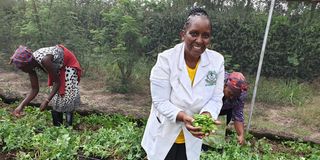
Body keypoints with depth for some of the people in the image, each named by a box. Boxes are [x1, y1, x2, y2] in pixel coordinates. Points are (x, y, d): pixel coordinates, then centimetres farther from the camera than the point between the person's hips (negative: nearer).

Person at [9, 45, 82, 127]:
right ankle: (57, 126, 18)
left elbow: (57, 82, -28)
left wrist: (46, 101, -30)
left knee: (69, 93, -14)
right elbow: (34, 89, -9)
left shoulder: (44, 60, -39)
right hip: (57, 67, 7)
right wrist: (21, 106, -18)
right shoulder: (30, 65, -16)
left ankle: (69, 126, -2)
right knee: (56, 94, 7)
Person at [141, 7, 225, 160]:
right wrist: (182, 117, -34)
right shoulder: (165, 59, -20)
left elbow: (216, 98, -8)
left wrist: (206, 115, -27)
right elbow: (160, 101, -19)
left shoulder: (217, 61, -11)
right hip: (164, 134, -2)